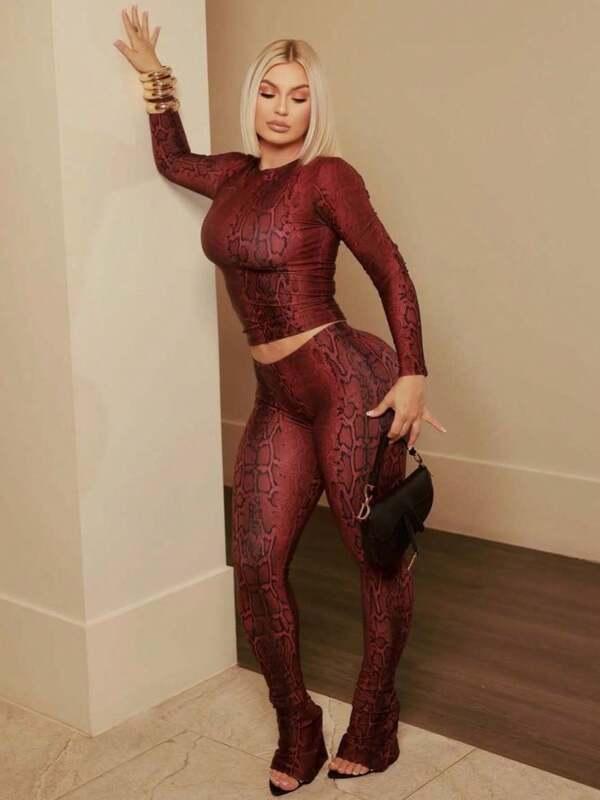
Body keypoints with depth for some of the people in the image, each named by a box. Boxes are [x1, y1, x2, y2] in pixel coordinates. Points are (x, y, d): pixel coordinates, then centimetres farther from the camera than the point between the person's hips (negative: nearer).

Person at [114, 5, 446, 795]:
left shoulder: (326, 176, -7)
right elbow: (174, 162, 34)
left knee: (379, 555, 5)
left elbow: (392, 273, -8)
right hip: (278, 398, 7)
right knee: (257, 564, 2)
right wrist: (157, 80, 25)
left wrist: (413, 376, -15)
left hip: (347, 383, -6)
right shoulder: (235, 175, 13)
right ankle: (297, 735, 19)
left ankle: (372, 728, 23)